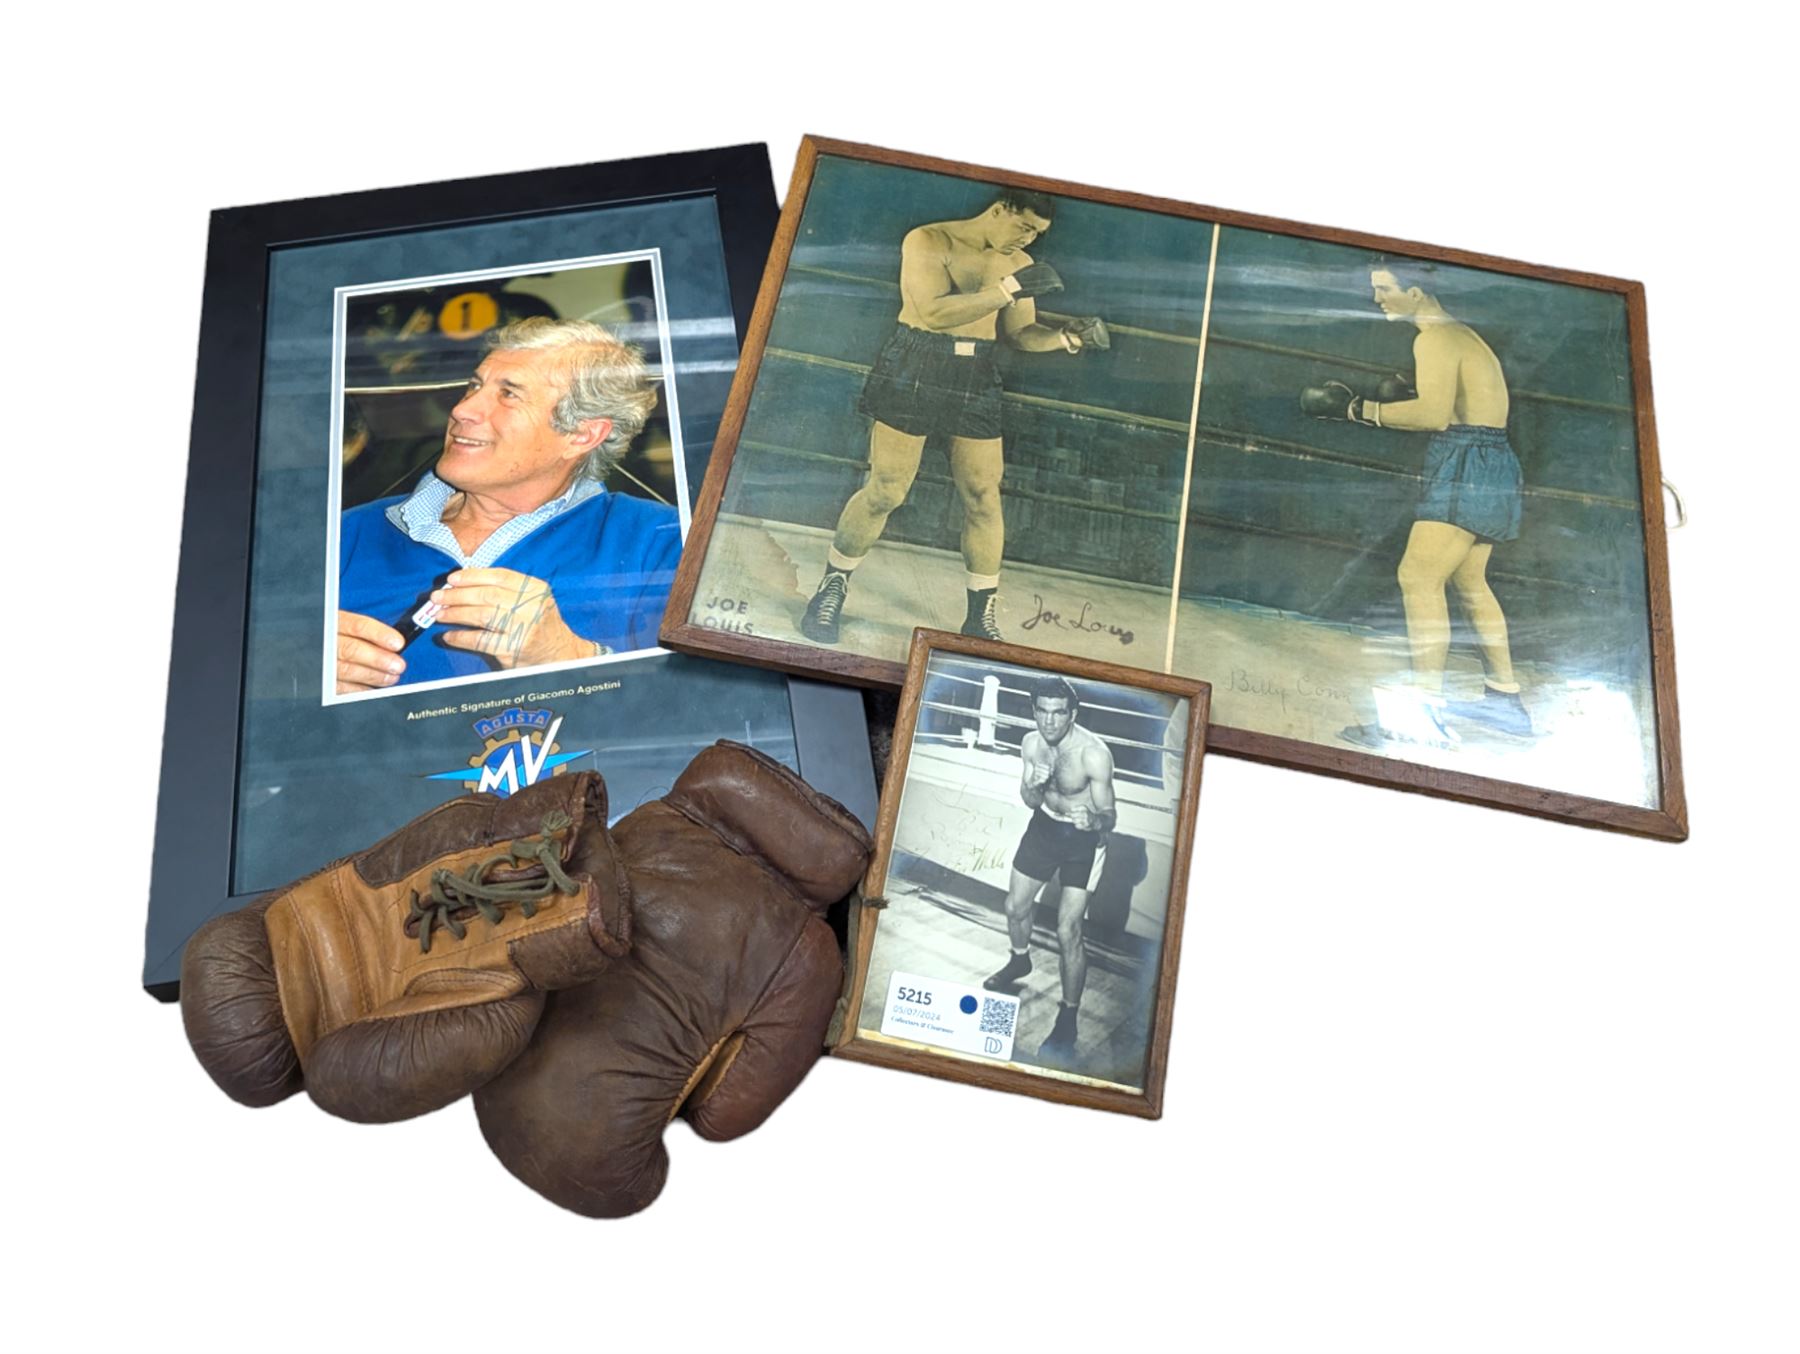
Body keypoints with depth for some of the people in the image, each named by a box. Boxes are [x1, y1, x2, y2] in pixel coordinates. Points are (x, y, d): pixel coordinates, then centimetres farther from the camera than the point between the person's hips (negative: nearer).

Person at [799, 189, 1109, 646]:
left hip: (976, 381, 5)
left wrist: (1067, 336, -7)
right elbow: (934, 310, -21)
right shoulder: (928, 241, -8)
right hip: (914, 371, -5)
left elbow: (1021, 334, 12)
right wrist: (1009, 289, -24)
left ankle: (981, 615, 14)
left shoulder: (1021, 264, 9)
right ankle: (832, 588, 17)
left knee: (983, 497, 2)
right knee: (885, 490, -3)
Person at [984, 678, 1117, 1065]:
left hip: (1084, 837, -6)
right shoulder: (1031, 743, -13)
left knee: (1067, 931, -11)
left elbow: (1109, 815, -25)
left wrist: (1094, 819, -49)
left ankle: (1068, 1020, 5)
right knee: (1015, 906, 18)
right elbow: (1030, 801, -3)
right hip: (1045, 824, 6)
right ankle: (1020, 962, 51)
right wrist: (1033, 785, -27)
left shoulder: (1094, 754, -31)